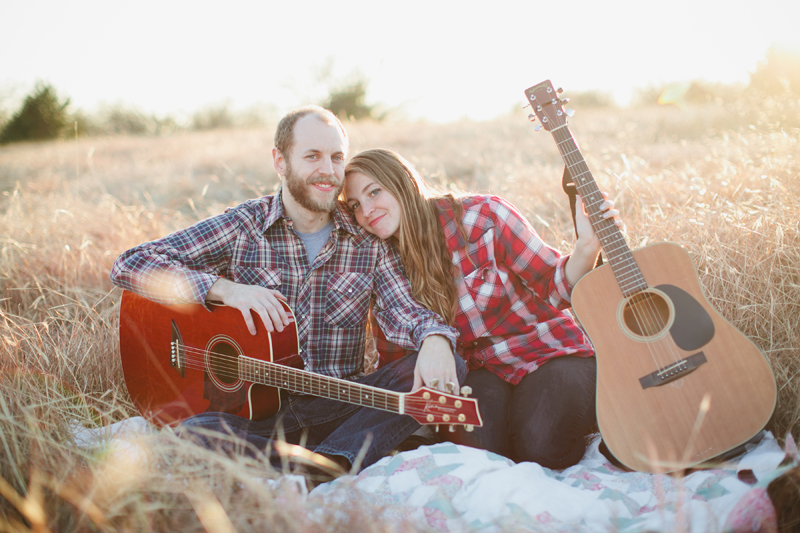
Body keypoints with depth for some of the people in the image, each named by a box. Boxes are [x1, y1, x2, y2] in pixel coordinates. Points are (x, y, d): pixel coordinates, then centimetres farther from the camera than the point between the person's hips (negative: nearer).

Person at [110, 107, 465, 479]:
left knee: (449, 367, -21)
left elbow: (403, 312, -5)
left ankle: (329, 463, -35)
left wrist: (435, 339, -30)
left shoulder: (368, 241, 6)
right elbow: (129, 266, -6)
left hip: (341, 408, 2)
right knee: (192, 434, -33)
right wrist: (224, 288, -20)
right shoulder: (241, 228, -1)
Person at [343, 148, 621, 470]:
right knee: (474, 445, -29)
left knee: (541, 445, -30)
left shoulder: (481, 216, -15)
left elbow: (556, 288, -11)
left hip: (548, 354, -2)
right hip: (483, 368, 3)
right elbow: (392, 359, 7)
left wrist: (587, 247, -30)